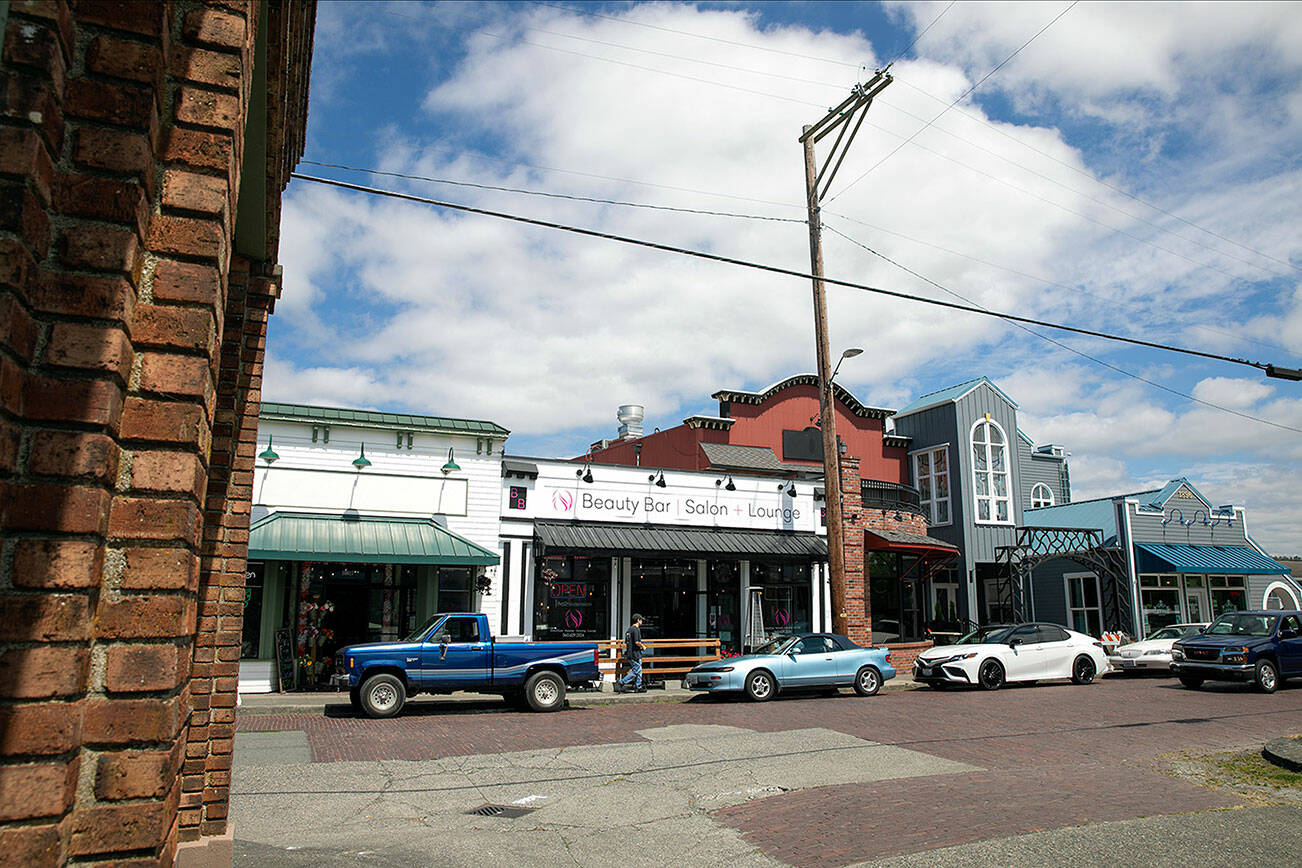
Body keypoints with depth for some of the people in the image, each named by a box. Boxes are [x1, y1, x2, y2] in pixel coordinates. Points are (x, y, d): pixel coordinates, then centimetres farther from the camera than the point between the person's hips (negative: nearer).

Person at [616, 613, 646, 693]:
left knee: (639, 671, 15)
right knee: (635, 671, -6)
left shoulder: (629, 629, 15)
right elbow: (637, 642, -24)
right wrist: (643, 647, -6)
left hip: (629, 653, 10)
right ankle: (620, 683, -8)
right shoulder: (636, 629, -15)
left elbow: (626, 643, 20)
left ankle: (638, 687, 16)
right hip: (635, 654, -10)